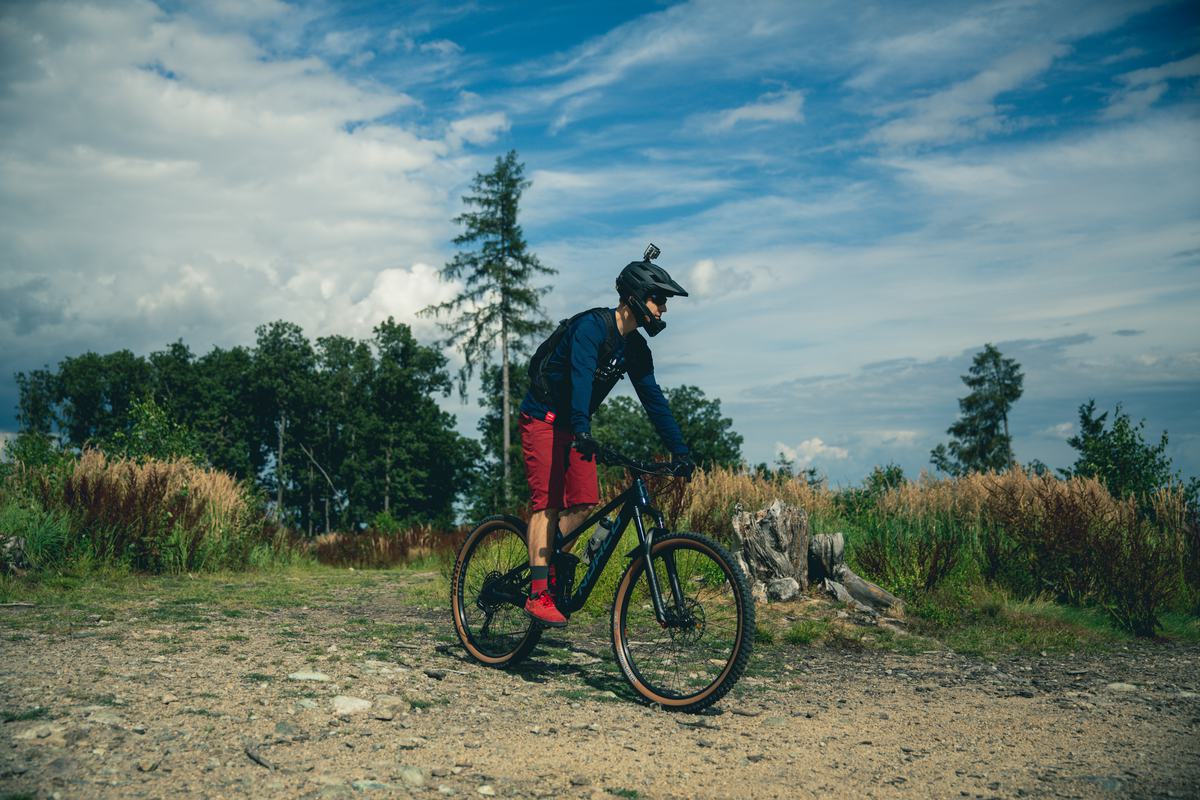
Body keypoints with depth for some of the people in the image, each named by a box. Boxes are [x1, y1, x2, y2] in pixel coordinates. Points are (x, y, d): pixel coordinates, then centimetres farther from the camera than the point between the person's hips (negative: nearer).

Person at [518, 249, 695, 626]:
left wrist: (679, 450, 1)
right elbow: (581, 375, -34)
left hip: (574, 426, 8)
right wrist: (582, 429, -47)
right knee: (547, 503, -13)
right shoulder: (592, 325, -20)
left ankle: (547, 564, 12)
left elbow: (654, 400, 6)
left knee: (584, 503, -4)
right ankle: (538, 594, -11)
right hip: (543, 419, -8)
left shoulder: (636, 350, 5)